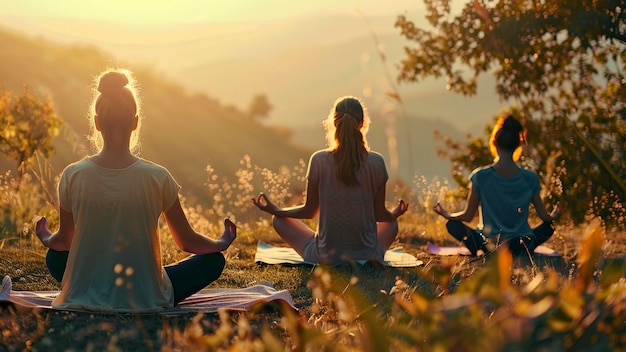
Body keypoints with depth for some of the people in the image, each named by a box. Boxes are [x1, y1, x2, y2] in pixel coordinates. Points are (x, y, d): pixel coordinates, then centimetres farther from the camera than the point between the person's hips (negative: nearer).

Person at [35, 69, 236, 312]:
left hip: (86, 297, 2)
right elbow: (187, 241, -2)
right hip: (146, 299, -2)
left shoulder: (73, 176, -11)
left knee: (55, 256, 33)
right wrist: (221, 244, 20)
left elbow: (63, 241, 6)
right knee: (214, 260, 16)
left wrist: (48, 240, 30)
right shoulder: (157, 178, -15)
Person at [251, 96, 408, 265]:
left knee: (279, 219, 21)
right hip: (367, 259, 2)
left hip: (324, 257, -2)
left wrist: (275, 210, 17)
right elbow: (379, 214, 1)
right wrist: (395, 214, 26)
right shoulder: (376, 162, -10)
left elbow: (309, 211, -2)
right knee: (391, 223, 35)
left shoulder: (319, 160, -12)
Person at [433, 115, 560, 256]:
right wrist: (552, 216, 29)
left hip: (487, 243, -1)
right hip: (522, 245, 1)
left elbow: (468, 216, -4)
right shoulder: (530, 178, -6)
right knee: (549, 226, 28)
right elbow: (544, 216, 3)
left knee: (452, 224, 18)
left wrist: (446, 214, 17)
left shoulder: (480, 176, -11)